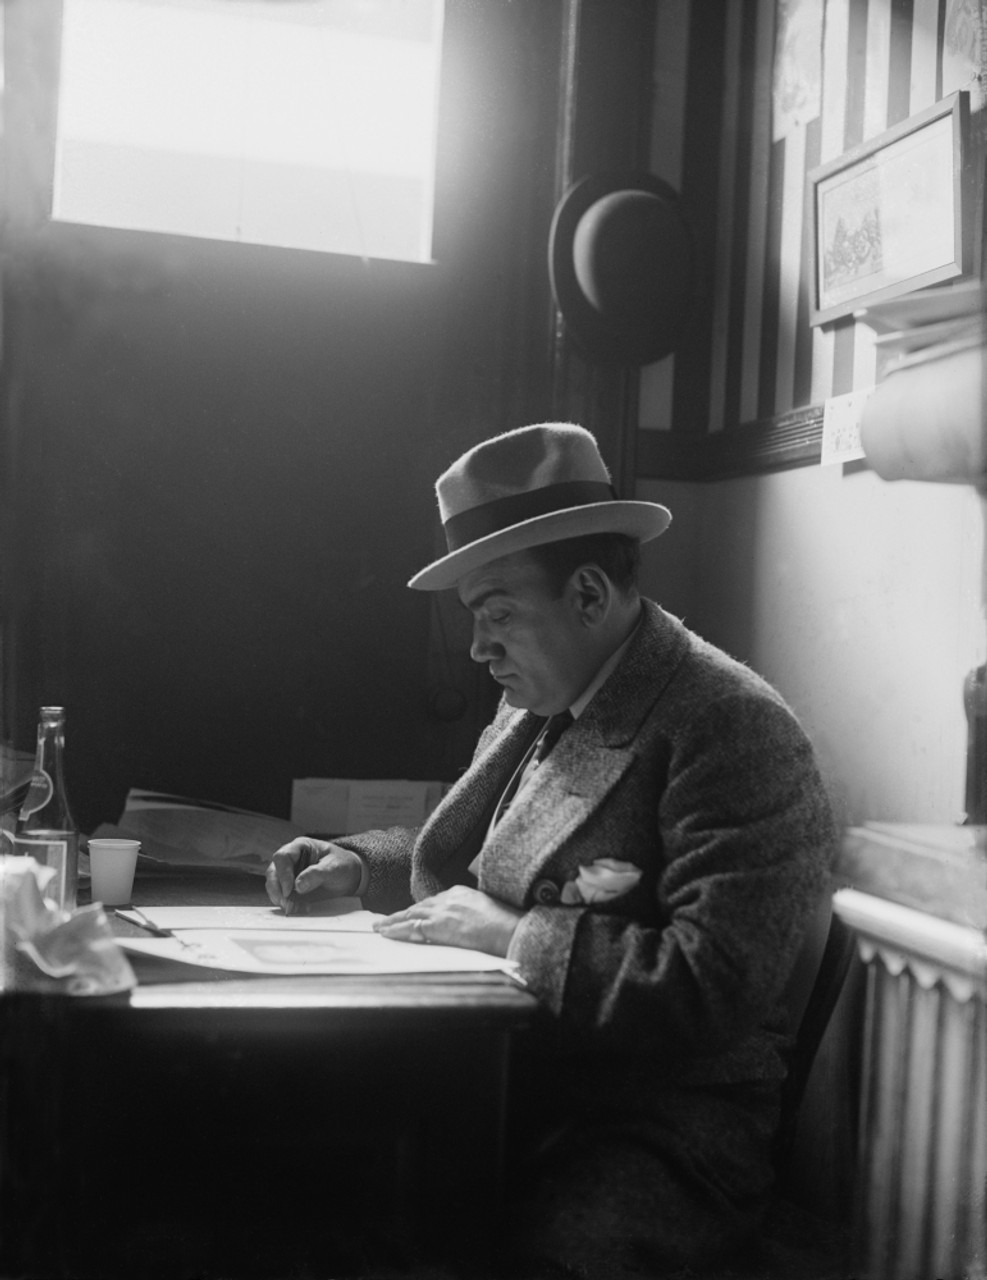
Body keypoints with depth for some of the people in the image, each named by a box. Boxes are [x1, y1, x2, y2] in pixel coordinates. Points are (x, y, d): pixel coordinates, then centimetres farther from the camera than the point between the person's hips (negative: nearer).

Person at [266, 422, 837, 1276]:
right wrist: (356, 865, 8)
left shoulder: (737, 729, -14)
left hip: (666, 1123, -7)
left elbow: (713, 988, -22)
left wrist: (510, 934, -17)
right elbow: (448, 856, 27)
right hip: (507, 1086, 7)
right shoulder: (538, 707, 11)